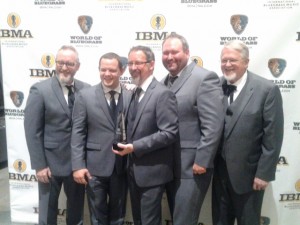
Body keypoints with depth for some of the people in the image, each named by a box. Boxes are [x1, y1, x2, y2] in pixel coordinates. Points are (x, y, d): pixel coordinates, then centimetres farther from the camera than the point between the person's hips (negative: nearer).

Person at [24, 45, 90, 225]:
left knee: (77, 209, 19)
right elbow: (32, 131, -10)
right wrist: (39, 165, -12)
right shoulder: (40, 90, -9)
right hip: (50, 161, -2)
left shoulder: (86, 90, -1)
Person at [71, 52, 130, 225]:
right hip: (95, 166, -1)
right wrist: (78, 165, -10)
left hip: (122, 166, 1)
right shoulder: (85, 96, -3)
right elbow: (78, 133, -5)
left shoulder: (131, 97, -2)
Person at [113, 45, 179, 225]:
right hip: (134, 170, 8)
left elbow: (170, 133, -23)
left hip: (152, 172, -8)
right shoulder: (136, 93, 12)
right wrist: (127, 146, 1)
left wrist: (134, 147, -22)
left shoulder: (163, 94, -16)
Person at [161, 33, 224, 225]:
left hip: (192, 166, -7)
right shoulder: (165, 82, 12)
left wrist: (201, 162, -19)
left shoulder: (205, 78, -12)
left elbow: (213, 126, -18)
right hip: (169, 166, 7)